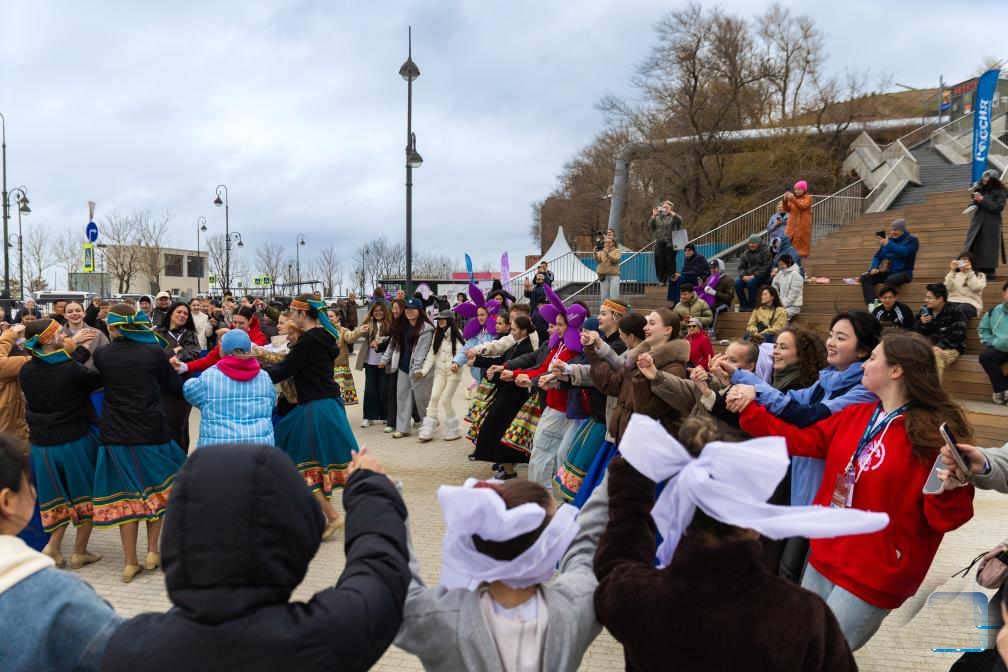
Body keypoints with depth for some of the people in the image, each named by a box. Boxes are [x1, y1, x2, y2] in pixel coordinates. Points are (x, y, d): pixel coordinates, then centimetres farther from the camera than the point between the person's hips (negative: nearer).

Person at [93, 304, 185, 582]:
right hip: (152, 432, -1)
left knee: (125, 495, 11)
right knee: (156, 489, 19)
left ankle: (130, 562, 16)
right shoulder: (154, 351, -8)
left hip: (116, 435, 1)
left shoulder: (102, 355, -5)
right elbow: (175, 387, 0)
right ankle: (153, 551, 17)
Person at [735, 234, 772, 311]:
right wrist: (743, 276, -11)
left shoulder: (765, 251, -4)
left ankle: (751, 305, -22)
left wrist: (754, 276, -21)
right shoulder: (746, 252, 12)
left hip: (762, 276, -5)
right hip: (748, 275, 5)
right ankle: (743, 305, -12)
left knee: (751, 282, -35)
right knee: (737, 282, -23)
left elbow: (766, 267, -12)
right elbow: (741, 266, 9)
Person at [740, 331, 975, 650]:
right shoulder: (855, 415, 3)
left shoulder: (932, 433, -15)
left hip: (874, 574, -6)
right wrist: (749, 410, 6)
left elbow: (944, 518, -14)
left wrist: (948, 487, -35)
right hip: (825, 555, 7)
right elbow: (802, 441, 9)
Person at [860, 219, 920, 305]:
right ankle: (872, 304, -33)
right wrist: (874, 268, -3)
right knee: (865, 278, -18)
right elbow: (877, 256, 16)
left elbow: (904, 252, -20)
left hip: (903, 273, -6)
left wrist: (889, 244, -20)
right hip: (886, 272, 6)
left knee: (890, 280, -39)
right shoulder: (888, 240, 17)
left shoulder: (911, 240, 0)